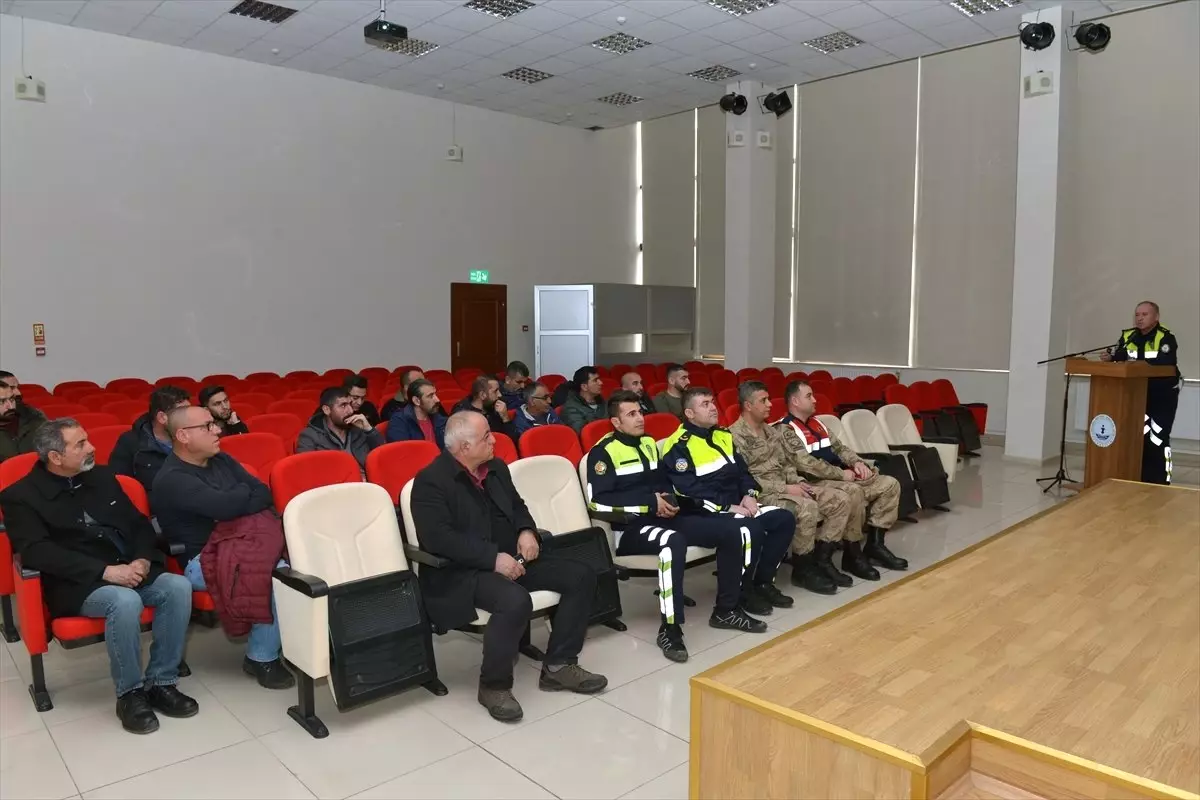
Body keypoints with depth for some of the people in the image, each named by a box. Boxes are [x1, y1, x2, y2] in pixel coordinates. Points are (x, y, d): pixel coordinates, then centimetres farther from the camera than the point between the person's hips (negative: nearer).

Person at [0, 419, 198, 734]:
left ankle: (160, 683, -11)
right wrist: (105, 570, -24)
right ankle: (129, 694, -15)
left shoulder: (102, 477, 14)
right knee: (125, 601, -36)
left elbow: (138, 523, 15)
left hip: (131, 571, 5)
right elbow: (36, 552, -15)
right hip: (76, 585, -5)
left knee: (178, 586, -24)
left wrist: (142, 559, -7)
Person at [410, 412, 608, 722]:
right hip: (461, 572, -8)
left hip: (512, 559, 8)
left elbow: (517, 506, 22)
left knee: (581, 575, -4)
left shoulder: (496, 468, 12)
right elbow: (438, 538, -24)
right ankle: (494, 685, -12)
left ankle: (559, 665, 6)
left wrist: (526, 531, -2)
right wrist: (492, 558, -28)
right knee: (516, 601, -37)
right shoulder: (431, 481, -13)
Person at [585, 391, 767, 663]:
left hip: (665, 518, 8)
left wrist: (670, 499, 0)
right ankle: (669, 629, -29)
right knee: (673, 541, -41)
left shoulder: (649, 443, 16)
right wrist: (650, 503, -17)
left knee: (736, 531, -5)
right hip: (631, 528, -8)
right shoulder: (604, 452, -7)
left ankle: (726, 610, 7)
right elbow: (598, 502, -17)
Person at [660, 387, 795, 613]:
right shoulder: (679, 447, -11)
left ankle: (762, 582, 3)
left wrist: (749, 495, -3)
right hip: (703, 513, -8)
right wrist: (728, 507, -22)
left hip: (737, 506, 8)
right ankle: (742, 590, -10)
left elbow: (742, 469, 17)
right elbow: (689, 490, -20)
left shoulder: (722, 436, 15)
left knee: (784, 519, -7)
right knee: (752, 528, -31)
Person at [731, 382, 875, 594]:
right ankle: (803, 569, -16)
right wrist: (785, 488, -19)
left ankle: (821, 559, -1)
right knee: (807, 507, -35)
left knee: (841, 501, -3)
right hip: (761, 493, -9)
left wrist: (798, 481, 0)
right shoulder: (736, 436, -12)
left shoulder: (770, 430, 17)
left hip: (785, 487, 9)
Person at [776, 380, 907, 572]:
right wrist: (841, 474, -17)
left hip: (840, 476, 10)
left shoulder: (816, 422, 19)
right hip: (815, 482, -10)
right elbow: (805, 464, -21)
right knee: (854, 492, -36)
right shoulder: (785, 429, -10)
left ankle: (874, 545, -1)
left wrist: (856, 462, 1)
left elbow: (839, 447, 21)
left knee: (889, 484, -1)